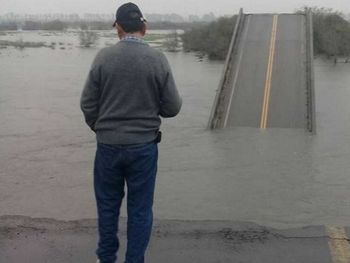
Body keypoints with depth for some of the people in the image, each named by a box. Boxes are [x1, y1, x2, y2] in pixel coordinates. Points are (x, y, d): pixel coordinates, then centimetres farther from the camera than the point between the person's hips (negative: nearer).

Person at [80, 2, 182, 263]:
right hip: (144, 146, -1)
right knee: (140, 209, 11)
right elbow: (173, 107, -5)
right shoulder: (157, 58, -9)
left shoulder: (104, 57, -8)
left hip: (108, 145, 1)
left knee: (108, 205, 17)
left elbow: (88, 104, -3)